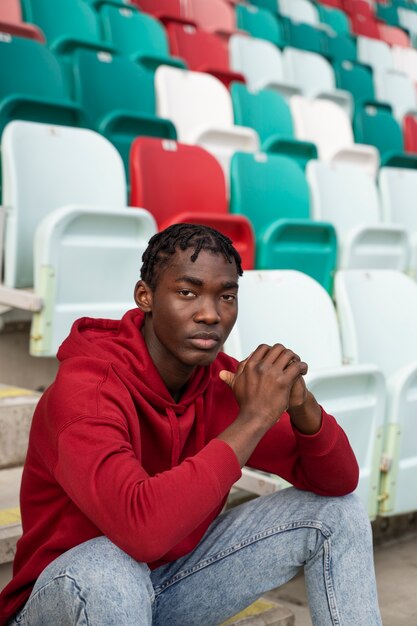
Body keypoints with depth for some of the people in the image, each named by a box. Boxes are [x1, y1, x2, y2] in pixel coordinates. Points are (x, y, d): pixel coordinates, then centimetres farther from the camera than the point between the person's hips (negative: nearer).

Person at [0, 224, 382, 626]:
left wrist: (301, 405, -26)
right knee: (107, 567, -41)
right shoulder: (85, 386, -28)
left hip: (173, 584, 6)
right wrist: (253, 418, -38)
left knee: (335, 511, -3)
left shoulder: (227, 379, -9)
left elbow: (340, 482, -5)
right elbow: (142, 530, -44)